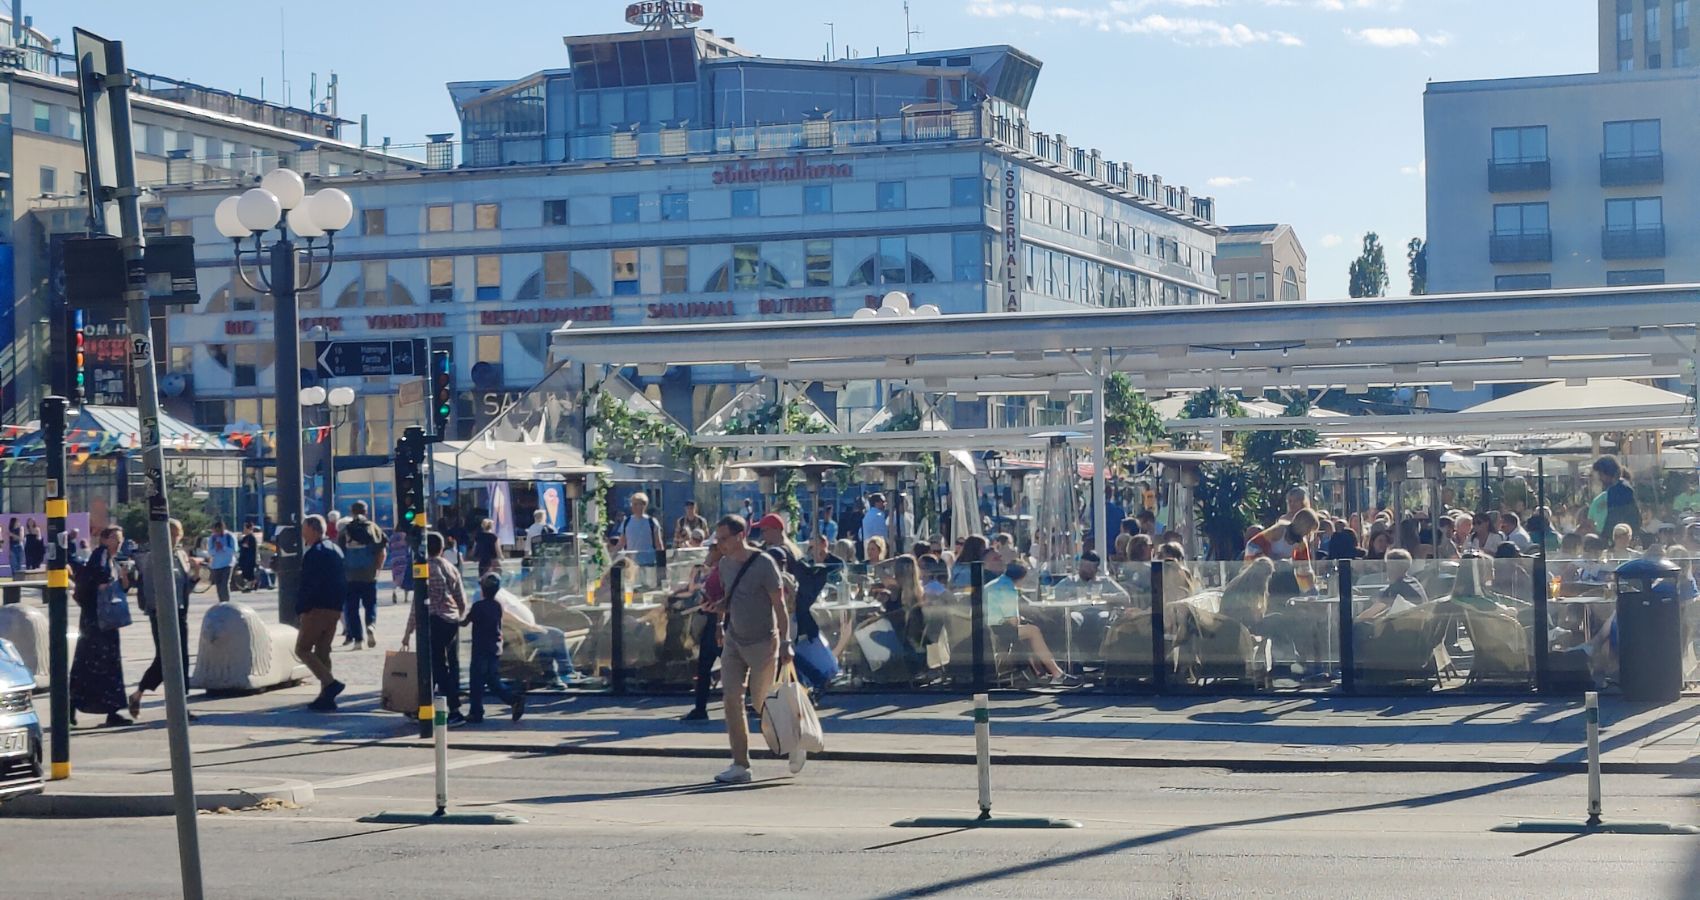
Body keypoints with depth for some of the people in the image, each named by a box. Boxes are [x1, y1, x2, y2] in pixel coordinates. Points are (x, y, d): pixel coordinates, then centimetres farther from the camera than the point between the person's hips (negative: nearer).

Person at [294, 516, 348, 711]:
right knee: (322, 652, 12)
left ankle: (330, 683, -16)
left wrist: (300, 610, -11)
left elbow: (307, 585, -18)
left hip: (317, 608, -9)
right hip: (335, 609, 9)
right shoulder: (336, 550, 16)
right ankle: (326, 697, 9)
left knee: (302, 649, -3)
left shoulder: (313, 553, -13)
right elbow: (344, 581, 19)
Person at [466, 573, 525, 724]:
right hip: (495, 648, 6)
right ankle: (515, 698, -5)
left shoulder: (478, 606, -14)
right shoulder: (498, 605, 6)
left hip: (481, 649, -6)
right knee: (494, 681, 12)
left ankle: (476, 713, 3)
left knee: (477, 682, 1)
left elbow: (467, 620, -5)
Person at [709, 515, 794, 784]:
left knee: (761, 704, -1)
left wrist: (785, 643, -18)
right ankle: (740, 766, -3)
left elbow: (780, 605, -15)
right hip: (734, 640, 6)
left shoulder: (763, 564, -16)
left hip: (762, 643, -6)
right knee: (731, 699, -5)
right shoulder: (725, 563, 5)